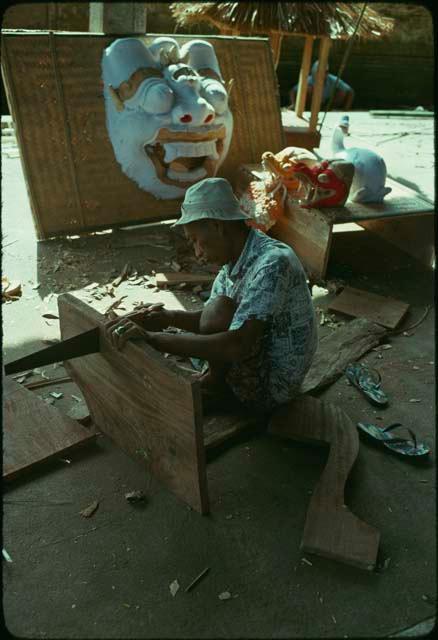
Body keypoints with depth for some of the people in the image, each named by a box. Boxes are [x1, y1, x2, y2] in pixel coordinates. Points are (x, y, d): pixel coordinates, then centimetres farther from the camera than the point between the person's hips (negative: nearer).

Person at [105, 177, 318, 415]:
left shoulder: (273, 263, -29)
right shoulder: (236, 260, -1)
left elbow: (237, 346, -38)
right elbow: (209, 321, 5)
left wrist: (153, 338, -38)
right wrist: (169, 317, -15)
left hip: (270, 386, -8)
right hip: (254, 366, 8)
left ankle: (218, 384, -1)